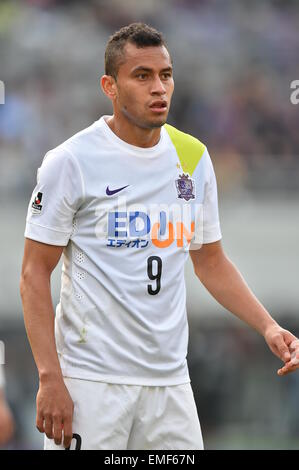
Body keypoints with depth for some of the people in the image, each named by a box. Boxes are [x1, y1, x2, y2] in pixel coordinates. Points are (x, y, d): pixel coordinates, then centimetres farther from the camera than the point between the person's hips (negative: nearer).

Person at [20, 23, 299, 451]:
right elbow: (35, 274, -6)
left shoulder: (193, 157, 9)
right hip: (90, 380, -5)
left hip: (169, 379, 5)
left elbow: (211, 262, 18)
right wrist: (50, 378, -14)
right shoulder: (71, 161, -6)